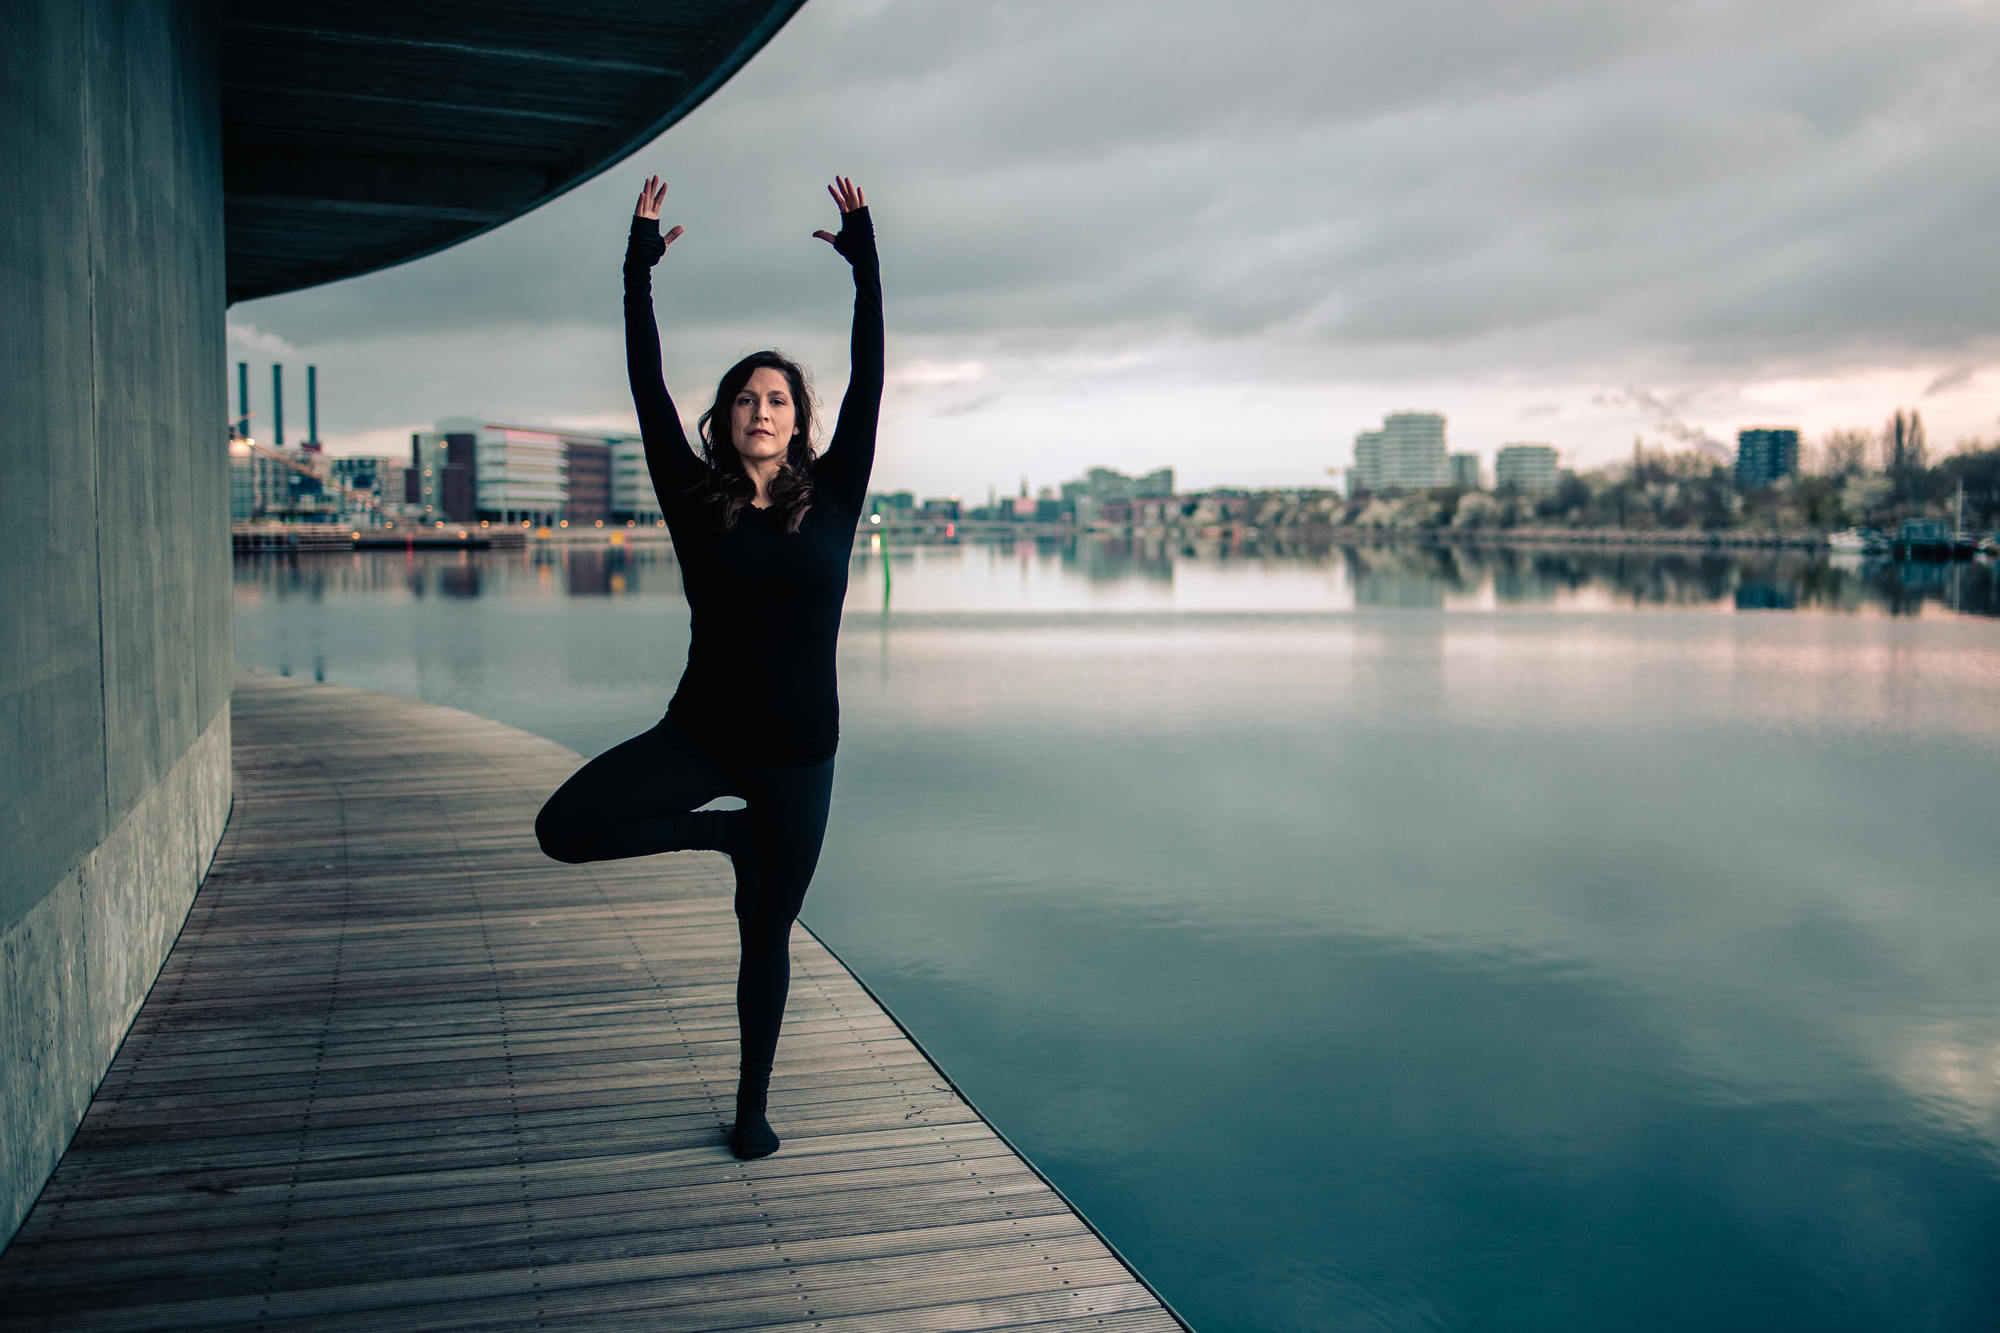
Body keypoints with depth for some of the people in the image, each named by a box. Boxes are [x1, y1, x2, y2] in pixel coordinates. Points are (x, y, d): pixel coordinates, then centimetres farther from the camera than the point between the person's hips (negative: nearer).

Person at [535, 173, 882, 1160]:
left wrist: (862, 254, -1)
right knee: (565, 827, -19)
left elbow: (869, 381, -1)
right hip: (700, 734, 1)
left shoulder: (830, 499, 1)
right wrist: (640, 260, -2)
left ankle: (753, 1106, 28)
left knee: (767, 933, 9)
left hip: (798, 750, 0)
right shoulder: (696, 500, 0)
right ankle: (725, 833, 6)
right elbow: (647, 387, -2)